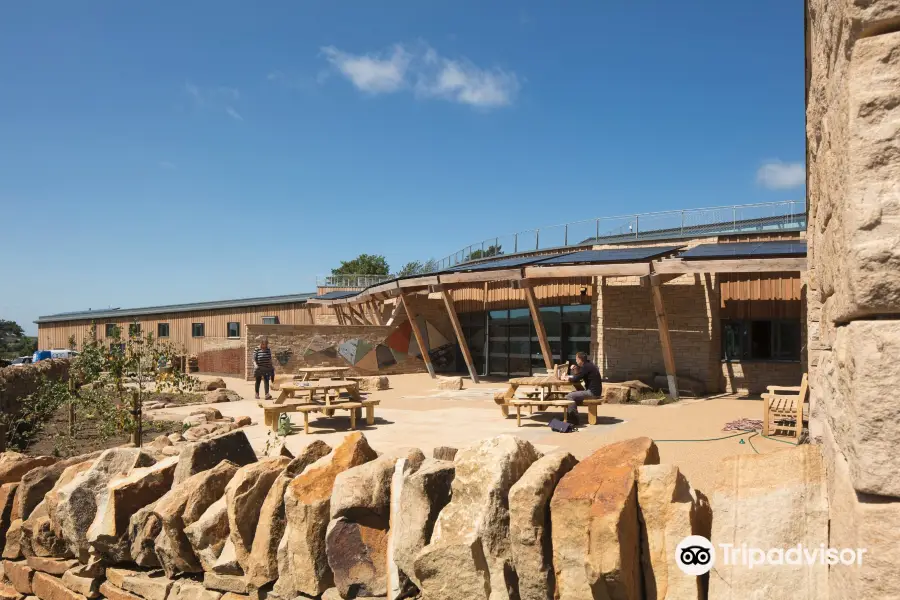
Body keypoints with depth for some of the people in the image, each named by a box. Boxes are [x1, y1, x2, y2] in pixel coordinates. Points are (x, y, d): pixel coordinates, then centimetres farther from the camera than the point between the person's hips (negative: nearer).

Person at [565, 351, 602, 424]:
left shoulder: (586, 366, -15)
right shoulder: (589, 365, 16)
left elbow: (576, 379, -16)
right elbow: (580, 377, 20)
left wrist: (567, 378, 1)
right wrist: (576, 371, 4)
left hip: (592, 392, -11)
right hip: (594, 391, 11)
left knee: (569, 396, -15)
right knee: (572, 394, 20)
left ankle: (574, 420, -9)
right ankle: (571, 417, 20)